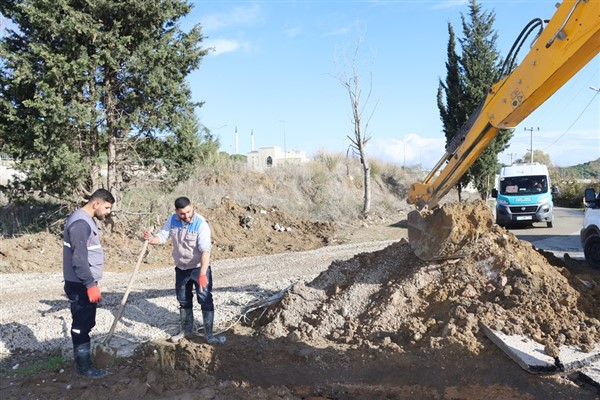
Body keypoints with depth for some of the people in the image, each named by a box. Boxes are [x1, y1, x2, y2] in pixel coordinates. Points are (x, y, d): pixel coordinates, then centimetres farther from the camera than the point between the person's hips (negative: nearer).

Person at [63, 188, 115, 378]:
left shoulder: (87, 220, 13)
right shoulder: (80, 222, -21)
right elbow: (79, 259, -25)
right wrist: (90, 285, -25)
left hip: (85, 283, 10)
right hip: (81, 285, -10)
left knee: (86, 323, 19)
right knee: (82, 325, 0)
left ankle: (83, 357, 31)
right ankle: (83, 365, 10)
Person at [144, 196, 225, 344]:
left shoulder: (201, 224, -24)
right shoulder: (172, 220, -6)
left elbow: (205, 251, -31)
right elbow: (162, 236, -6)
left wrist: (202, 274, -39)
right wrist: (151, 239, -30)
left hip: (200, 268, -5)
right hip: (181, 268, 5)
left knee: (206, 301, -4)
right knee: (184, 301, 18)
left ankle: (209, 334, 6)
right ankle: (186, 330, 36)